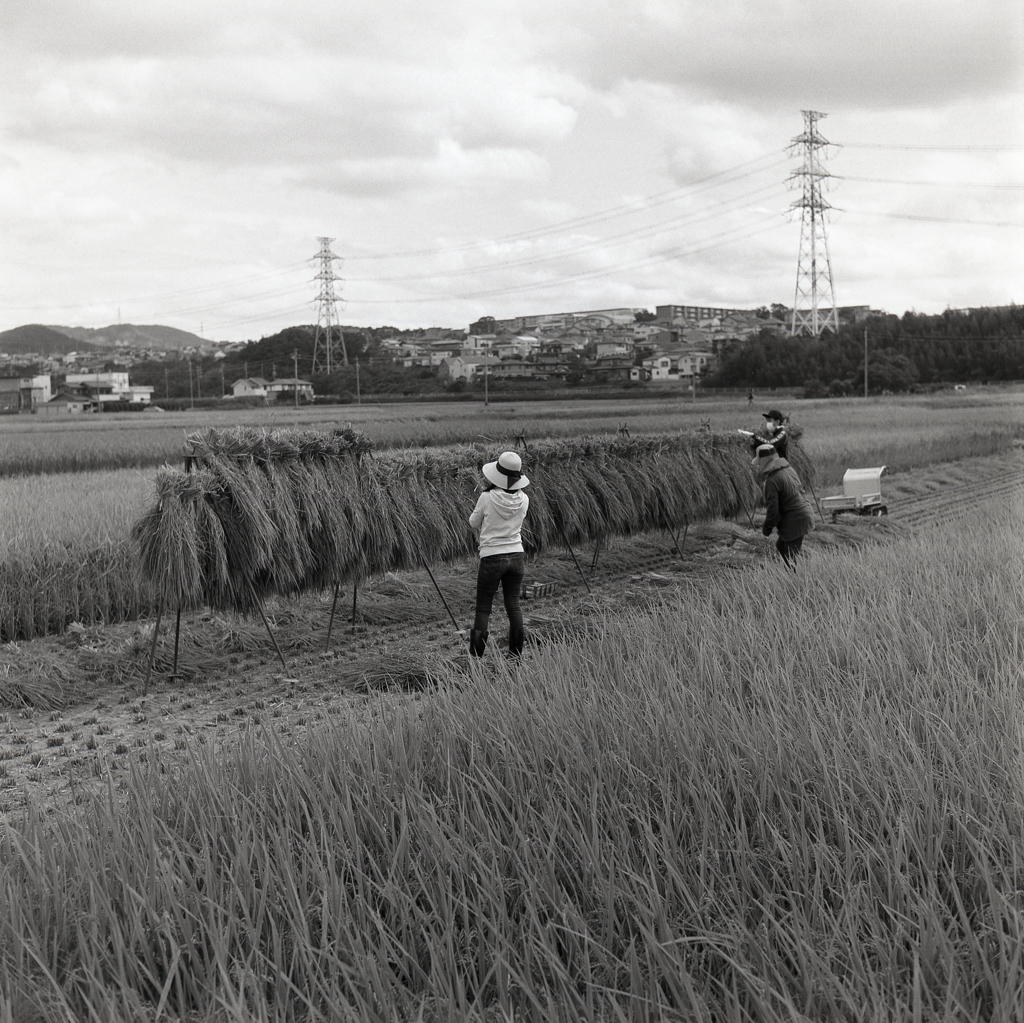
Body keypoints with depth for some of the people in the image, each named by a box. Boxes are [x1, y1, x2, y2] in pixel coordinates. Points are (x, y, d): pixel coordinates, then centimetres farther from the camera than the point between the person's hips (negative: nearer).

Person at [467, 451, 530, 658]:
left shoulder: (487, 498, -13)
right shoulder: (523, 499, -2)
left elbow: (473, 523, 2)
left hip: (492, 558, -4)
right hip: (517, 556, 4)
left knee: (483, 609, 2)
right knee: (514, 605, 11)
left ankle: (476, 656, 2)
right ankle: (516, 654, 14)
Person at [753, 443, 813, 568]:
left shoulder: (772, 481, -20)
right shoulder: (788, 469, 7)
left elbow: (773, 508, -18)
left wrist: (767, 528, -3)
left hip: (793, 522, -10)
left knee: (791, 557, 0)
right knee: (781, 546, 22)